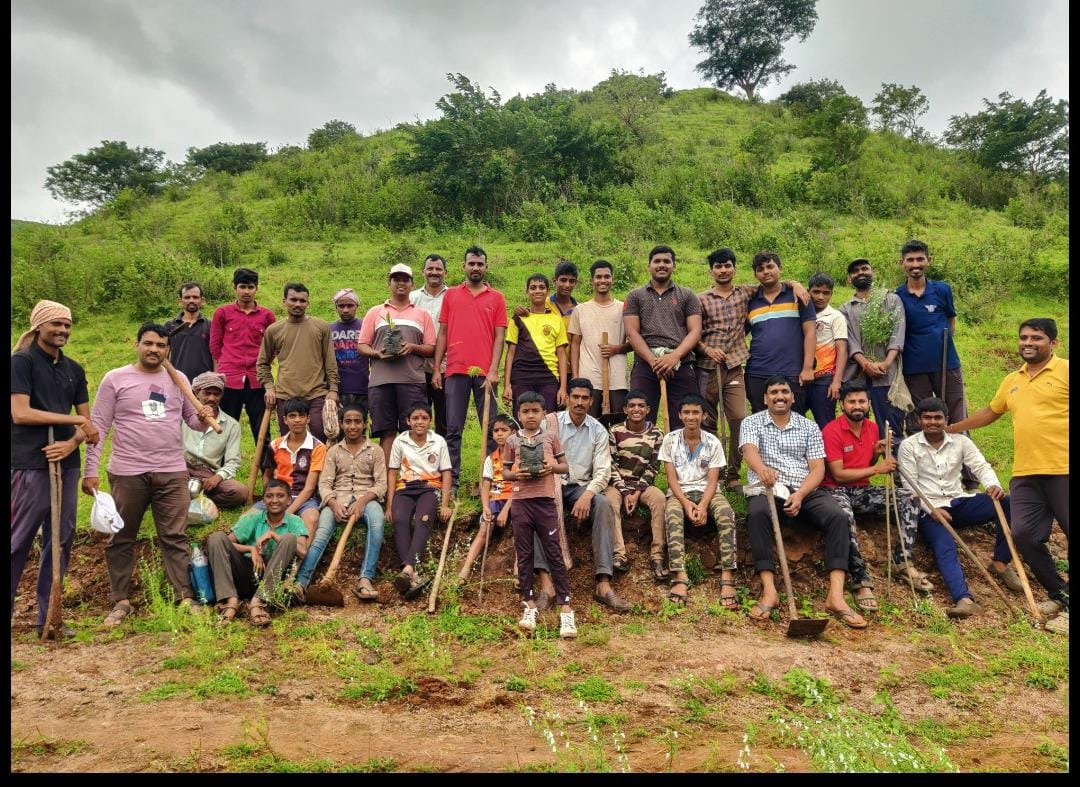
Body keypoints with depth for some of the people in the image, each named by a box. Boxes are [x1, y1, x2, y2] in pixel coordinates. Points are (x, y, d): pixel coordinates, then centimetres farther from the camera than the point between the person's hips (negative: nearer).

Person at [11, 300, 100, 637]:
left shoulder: (74, 369, 13)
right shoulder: (22, 361, -4)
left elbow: (87, 421, 13)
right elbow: (20, 413, -14)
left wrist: (72, 442, -8)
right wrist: (75, 421, -11)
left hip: (66, 464, 6)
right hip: (31, 464, -6)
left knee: (61, 539, 8)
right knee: (19, 540, -2)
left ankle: (47, 616, 17)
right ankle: (8, 608, 11)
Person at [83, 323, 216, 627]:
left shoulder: (178, 379, 9)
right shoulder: (115, 379, 0)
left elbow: (192, 419, 13)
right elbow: (98, 427, -2)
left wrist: (204, 418, -11)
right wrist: (90, 471, -6)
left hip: (172, 473, 2)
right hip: (127, 473, -2)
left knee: (175, 538, 3)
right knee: (121, 539, 9)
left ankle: (186, 598, 6)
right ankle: (121, 601, 21)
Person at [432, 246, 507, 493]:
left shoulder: (496, 298, 8)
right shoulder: (451, 295, 11)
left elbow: (499, 336, 3)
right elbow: (443, 334, 11)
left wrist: (494, 370, -7)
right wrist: (436, 369, 4)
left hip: (485, 372, -1)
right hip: (455, 370, 1)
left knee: (491, 427, 1)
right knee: (453, 429, 2)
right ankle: (451, 481, 8)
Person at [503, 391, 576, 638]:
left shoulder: (551, 437, 5)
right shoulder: (512, 441, 7)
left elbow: (565, 466, 9)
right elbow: (504, 472, 10)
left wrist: (552, 467, -12)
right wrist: (516, 474, -11)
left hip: (545, 500, -1)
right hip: (520, 501, 1)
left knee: (554, 553, 0)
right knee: (524, 555, 7)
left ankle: (565, 607, 4)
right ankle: (529, 603, 19)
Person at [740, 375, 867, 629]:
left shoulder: (809, 426, 13)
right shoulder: (752, 422, 8)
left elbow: (818, 468, 4)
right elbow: (749, 451, -14)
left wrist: (800, 495, -16)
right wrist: (762, 469, -40)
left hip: (806, 491, 2)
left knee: (838, 516, -26)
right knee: (757, 514, -36)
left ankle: (835, 596, -31)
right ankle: (769, 591, -38)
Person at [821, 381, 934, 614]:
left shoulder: (872, 428, 9)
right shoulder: (831, 431, -13)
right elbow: (838, 474, -16)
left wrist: (877, 454, 0)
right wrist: (876, 469, -16)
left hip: (862, 490, 7)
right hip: (836, 490, -7)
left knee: (907, 498, -13)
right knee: (844, 516, -40)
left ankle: (902, 562, -11)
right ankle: (862, 582, -35)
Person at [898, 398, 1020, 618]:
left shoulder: (960, 441, 11)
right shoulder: (908, 446, 1)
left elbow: (981, 466, 1)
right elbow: (909, 486, -3)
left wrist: (993, 485, -22)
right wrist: (932, 509, -16)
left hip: (960, 502, 4)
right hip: (929, 509, -4)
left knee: (1007, 502, -21)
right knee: (945, 548, -31)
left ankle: (1001, 563, -8)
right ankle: (964, 599, -51)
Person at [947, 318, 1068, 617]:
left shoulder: (1064, 371, -1)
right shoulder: (1011, 381, 18)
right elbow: (989, 413, 31)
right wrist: (951, 429, 34)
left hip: (1062, 470, -6)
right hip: (1025, 474, 6)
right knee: (1024, 534, -1)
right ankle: (1060, 593, 17)